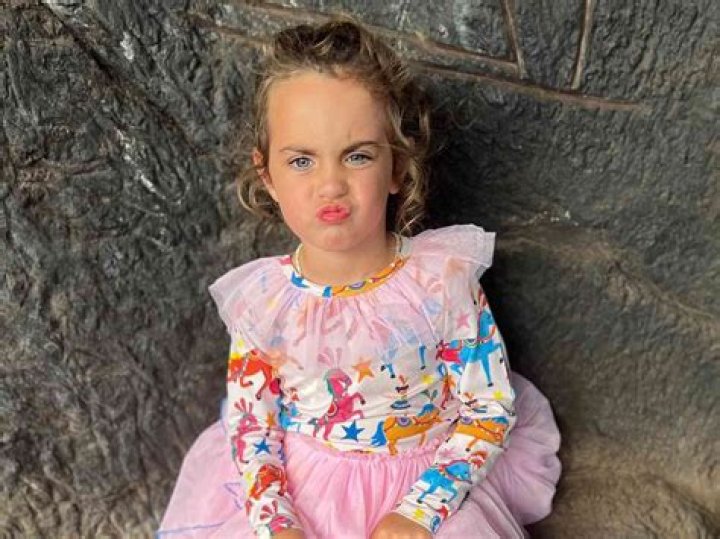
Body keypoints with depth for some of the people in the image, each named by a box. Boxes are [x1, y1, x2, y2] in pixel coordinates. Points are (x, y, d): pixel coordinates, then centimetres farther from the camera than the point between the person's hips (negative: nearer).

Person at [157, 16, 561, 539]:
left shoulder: (443, 278, -17)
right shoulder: (262, 298, -12)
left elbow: (491, 406, -11)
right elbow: (249, 422, -4)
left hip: (431, 486, -1)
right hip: (296, 490, 1)